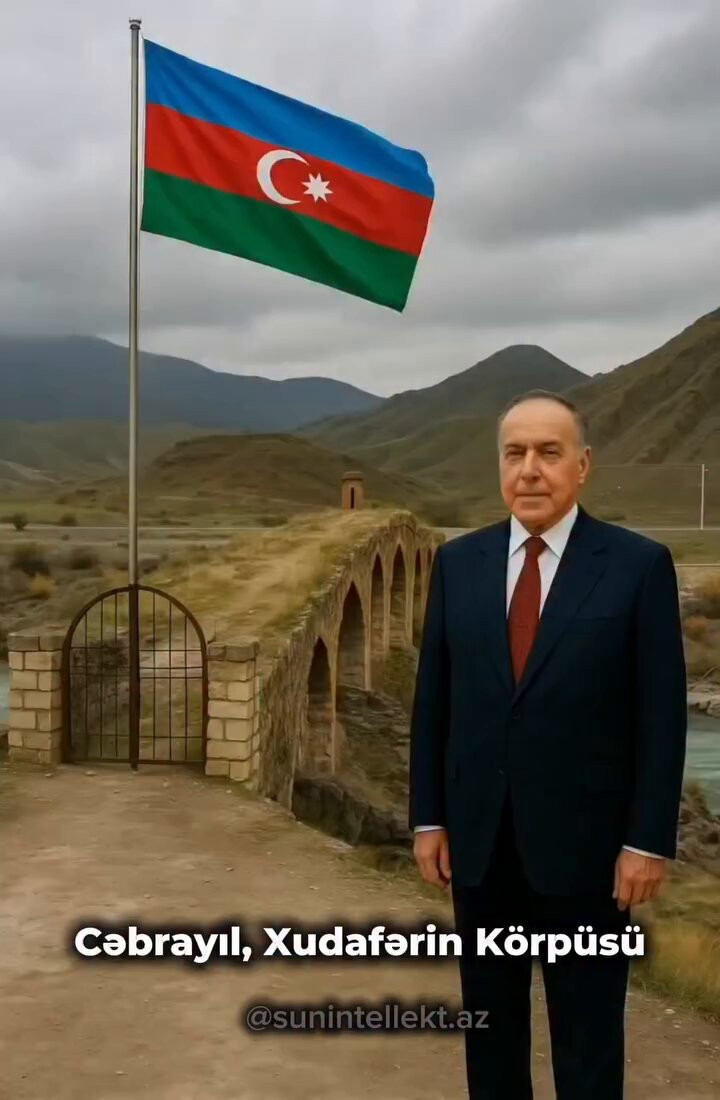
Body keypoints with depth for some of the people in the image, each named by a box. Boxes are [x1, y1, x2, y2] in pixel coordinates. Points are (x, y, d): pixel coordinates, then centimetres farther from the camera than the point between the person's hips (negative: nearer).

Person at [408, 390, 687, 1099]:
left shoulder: (639, 564, -7)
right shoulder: (458, 562, 3)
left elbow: (661, 714, -7)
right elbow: (433, 699, 6)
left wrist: (649, 840, -9)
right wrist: (428, 818, 4)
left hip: (583, 841, -3)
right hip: (479, 838, 4)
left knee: (587, 1029, 11)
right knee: (489, 1017, 17)